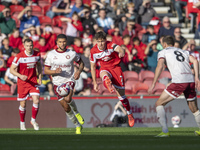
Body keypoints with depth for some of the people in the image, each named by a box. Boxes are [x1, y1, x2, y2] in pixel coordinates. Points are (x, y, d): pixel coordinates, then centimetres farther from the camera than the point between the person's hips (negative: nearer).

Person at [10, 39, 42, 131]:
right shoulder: (19, 56, -14)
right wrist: (20, 76, -27)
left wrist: (40, 78, 13)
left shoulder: (37, 55, -3)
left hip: (33, 81, 2)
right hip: (22, 82, -2)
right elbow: (12, 69, -11)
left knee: (36, 101, -12)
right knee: (23, 104, 4)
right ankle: (22, 122, 25)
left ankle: (33, 120, 8)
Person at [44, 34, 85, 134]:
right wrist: (55, 71, -20)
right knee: (66, 108, 4)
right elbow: (46, 70, 1)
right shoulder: (51, 54, -2)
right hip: (57, 83, 2)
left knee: (68, 99, -33)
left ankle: (76, 112, -2)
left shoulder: (72, 53, -3)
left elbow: (81, 63, 13)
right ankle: (78, 125, 24)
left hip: (69, 81, -2)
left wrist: (79, 71, -8)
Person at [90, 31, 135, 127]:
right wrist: (95, 82, 4)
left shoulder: (111, 45, -18)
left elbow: (119, 49, -42)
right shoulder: (93, 51, -8)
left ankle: (129, 114, 20)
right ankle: (110, 87, -72)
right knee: (104, 74, -40)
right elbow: (93, 67, 4)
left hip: (115, 68, -2)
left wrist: (121, 52, -68)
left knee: (121, 95, -1)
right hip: (105, 68, 2)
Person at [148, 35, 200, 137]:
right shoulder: (183, 52, 27)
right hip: (191, 80, 5)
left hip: (178, 82, -5)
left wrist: (153, 84, -5)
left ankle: (165, 131, -8)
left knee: (159, 104, 4)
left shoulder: (163, 52, 14)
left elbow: (160, 66, -4)